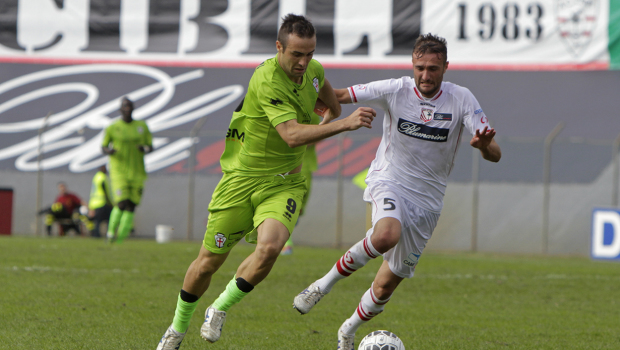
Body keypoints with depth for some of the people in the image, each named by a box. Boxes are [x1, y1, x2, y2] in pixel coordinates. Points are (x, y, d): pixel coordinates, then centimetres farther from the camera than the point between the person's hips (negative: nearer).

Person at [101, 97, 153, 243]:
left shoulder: (142, 126, 7)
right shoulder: (112, 128, -1)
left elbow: (151, 146, 12)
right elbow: (103, 146, 7)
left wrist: (145, 149, -12)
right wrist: (109, 151, -16)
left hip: (137, 171, 3)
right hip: (119, 171, -3)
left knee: (131, 206, 0)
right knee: (122, 203, -16)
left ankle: (122, 237, 7)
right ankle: (111, 231, 7)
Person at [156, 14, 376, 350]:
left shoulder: (313, 70, -3)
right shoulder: (267, 79, -25)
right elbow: (292, 135, -35)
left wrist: (332, 113, 34)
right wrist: (343, 125, -42)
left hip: (284, 184, 4)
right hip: (241, 179, -4)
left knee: (270, 246, -26)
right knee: (209, 261, 4)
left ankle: (220, 310, -3)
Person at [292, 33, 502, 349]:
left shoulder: (461, 100, -9)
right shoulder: (395, 90, -10)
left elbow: (494, 155, -13)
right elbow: (339, 96, -1)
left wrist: (484, 144, -36)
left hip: (426, 201, 2)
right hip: (388, 183, -2)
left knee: (385, 287, 6)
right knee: (386, 236, -38)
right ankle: (326, 282, -16)